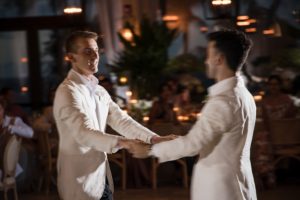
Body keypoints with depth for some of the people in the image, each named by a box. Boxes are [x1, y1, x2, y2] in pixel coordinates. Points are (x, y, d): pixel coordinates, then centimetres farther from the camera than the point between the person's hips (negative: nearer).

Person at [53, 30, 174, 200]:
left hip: (102, 179, 8)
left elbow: (121, 120, 6)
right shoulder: (67, 91, -15)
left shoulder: (99, 91, 13)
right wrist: (121, 142, -43)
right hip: (81, 181, -8)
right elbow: (84, 133, -28)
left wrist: (153, 138, -9)